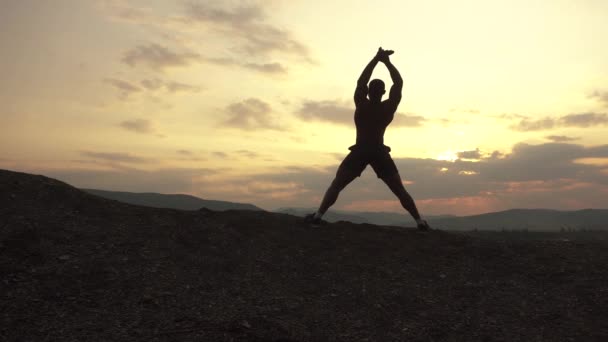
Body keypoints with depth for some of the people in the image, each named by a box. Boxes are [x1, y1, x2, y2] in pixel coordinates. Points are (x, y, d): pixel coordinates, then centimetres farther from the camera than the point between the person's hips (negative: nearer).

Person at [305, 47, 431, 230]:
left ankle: (318, 215, -13)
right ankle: (420, 221, 1)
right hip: (380, 153, 2)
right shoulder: (389, 107, -5)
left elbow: (361, 82, -4)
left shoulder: (361, 105, -9)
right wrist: (387, 61, 0)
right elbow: (398, 83, 0)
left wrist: (376, 59, -2)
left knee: (335, 186, 1)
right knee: (400, 191, 7)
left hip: (360, 152, -1)